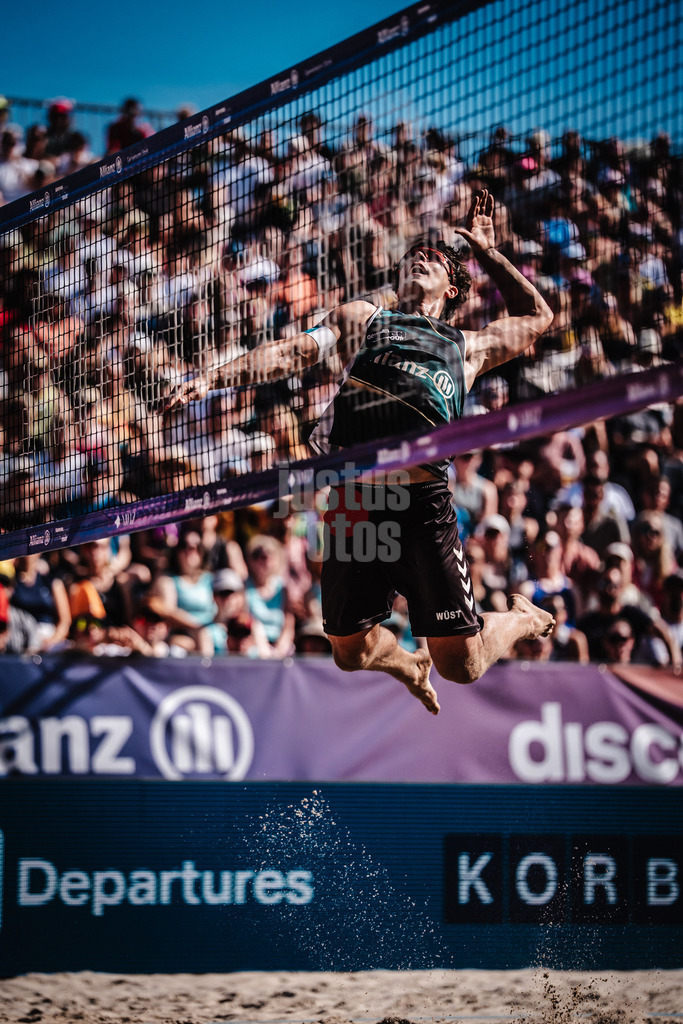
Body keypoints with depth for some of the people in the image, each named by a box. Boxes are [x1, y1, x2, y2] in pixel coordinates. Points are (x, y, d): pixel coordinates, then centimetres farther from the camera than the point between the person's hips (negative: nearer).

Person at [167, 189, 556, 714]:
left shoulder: (468, 347, 23)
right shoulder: (360, 319, 23)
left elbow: (536, 316, 39)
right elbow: (290, 353, 12)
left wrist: (487, 251, 38)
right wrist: (212, 379, -2)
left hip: (424, 500, -1)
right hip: (353, 498, 1)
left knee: (461, 665, -1)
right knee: (353, 653, 6)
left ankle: (521, 618, 33)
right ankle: (410, 664, 42)